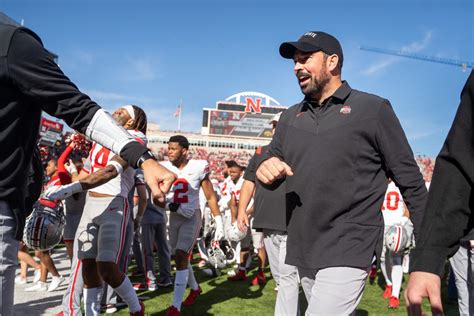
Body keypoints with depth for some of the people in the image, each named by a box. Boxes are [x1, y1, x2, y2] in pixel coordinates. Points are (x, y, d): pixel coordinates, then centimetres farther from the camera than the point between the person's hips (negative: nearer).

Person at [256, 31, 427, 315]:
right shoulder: (291, 116, 12)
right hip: (302, 250, 6)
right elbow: (271, 165, 15)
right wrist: (266, 169, -10)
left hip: (348, 251, -5)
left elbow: (409, 179, -2)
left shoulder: (373, 109, -4)